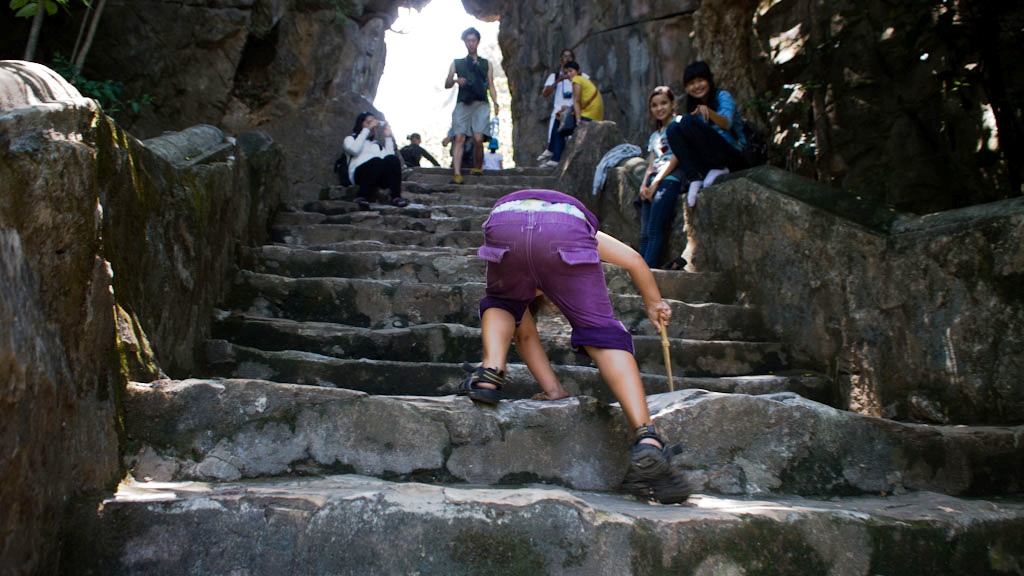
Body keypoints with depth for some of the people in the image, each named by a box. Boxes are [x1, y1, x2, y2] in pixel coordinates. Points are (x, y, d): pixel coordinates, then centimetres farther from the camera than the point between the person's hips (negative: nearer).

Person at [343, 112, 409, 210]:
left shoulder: (377, 143, 33)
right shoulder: (351, 139, 23)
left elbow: (390, 156, 12)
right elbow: (354, 150, -4)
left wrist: (388, 136, 14)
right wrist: (366, 130, 0)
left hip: (380, 176, 3)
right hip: (361, 172, -3)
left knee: (393, 159, -28)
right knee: (376, 161, -36)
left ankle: (396, 197, -37)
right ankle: (362, 197, -34)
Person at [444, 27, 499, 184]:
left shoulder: (486, 64, 20)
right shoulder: (457, 63, 19)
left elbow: (490, 86, 16)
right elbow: (447, 84, 15)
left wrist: (495, 102, 0)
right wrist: (456, 80, -7)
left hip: (480, 104, 0)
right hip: (462, 104, 0)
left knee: (478, 139, -15)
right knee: (459, 138, -13)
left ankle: (477, 168, 4)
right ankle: (457, 174, -20)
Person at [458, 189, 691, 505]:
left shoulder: (516, 285, 44)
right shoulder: (576, 220, 44)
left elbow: (524, 332, 42)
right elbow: (634, 260, 35)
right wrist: (654, 304, 50)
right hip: (566, 226, -1)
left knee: (501, 305, 33)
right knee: (602, 332, 7)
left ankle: (491, 372, 6)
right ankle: (648, 440, -6)